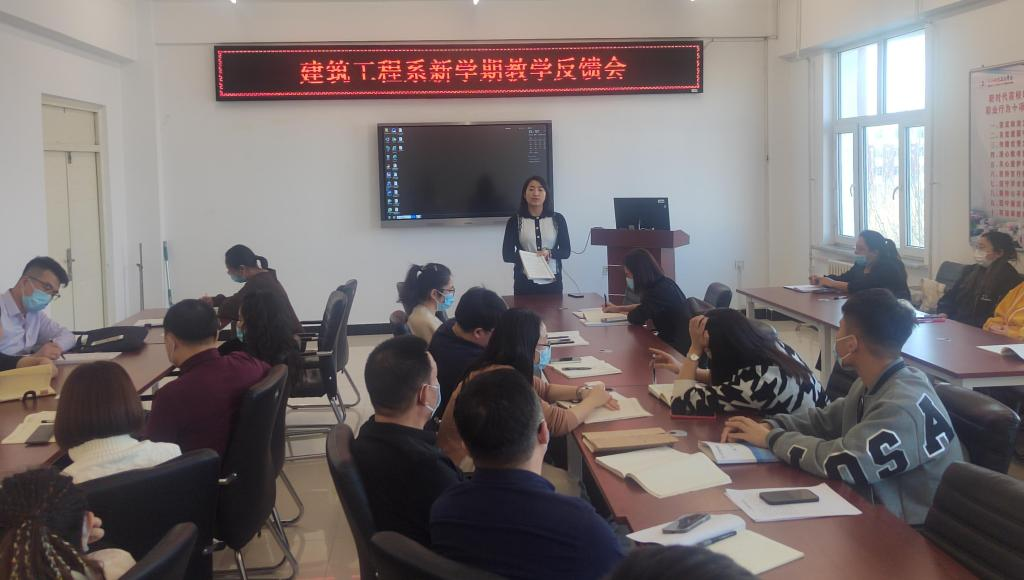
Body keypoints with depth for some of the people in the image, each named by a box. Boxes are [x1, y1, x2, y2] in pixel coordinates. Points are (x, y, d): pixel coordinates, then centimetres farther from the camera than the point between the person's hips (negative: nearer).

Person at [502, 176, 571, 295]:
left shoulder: (557, 219, 5)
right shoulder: (515, 221, 2)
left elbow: (566, 251, 4)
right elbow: (507, 254, 0)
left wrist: (549, 253, -16)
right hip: (525, 282, -1)